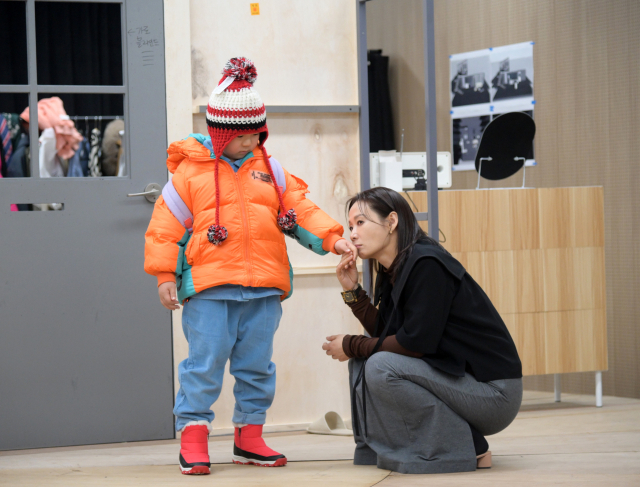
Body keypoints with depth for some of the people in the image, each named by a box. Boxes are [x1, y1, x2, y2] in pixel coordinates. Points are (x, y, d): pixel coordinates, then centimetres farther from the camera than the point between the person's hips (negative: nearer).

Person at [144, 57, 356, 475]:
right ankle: (193, 439, -1)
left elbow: (300, 210, 12)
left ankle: (249, 438, 20)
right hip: (208, 288, -4)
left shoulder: (270, 170, 12)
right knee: (205, 361, -7)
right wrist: (165, 276, -4)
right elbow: (166, 225, 0)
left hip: (263, 289, 4)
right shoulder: (190, 171, 0)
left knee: (257, 363, 10)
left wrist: (332, 238, -3)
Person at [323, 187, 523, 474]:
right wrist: (352, 290, 1)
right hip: (453, 374, 9)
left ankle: (466, 449, -12)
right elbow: (385, 336, 9)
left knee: (380, 367, -24)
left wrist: (351, 346, -9)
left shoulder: (427, 264, -18)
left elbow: (416, 343, -21)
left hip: (493, 390, -9)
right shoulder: (392, 272, 11)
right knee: (362, 360, 6)